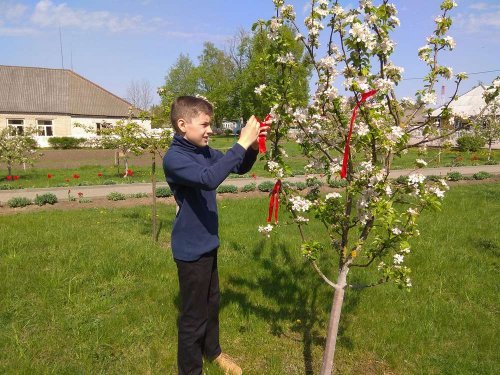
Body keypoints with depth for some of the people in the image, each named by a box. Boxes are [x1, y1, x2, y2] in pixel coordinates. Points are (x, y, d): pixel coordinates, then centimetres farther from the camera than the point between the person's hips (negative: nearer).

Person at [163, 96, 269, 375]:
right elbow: (209, 178, -39)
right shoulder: (173, 158, -22)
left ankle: (213, 351, 49)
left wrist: (253, 147, -10)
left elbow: (240, 168, 10)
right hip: (191, 249, -8)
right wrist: (241, 143, -35)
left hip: (208, 244, 8)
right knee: (194, 315, 9)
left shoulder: (205, 151, 1)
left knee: (212, 303, 26)